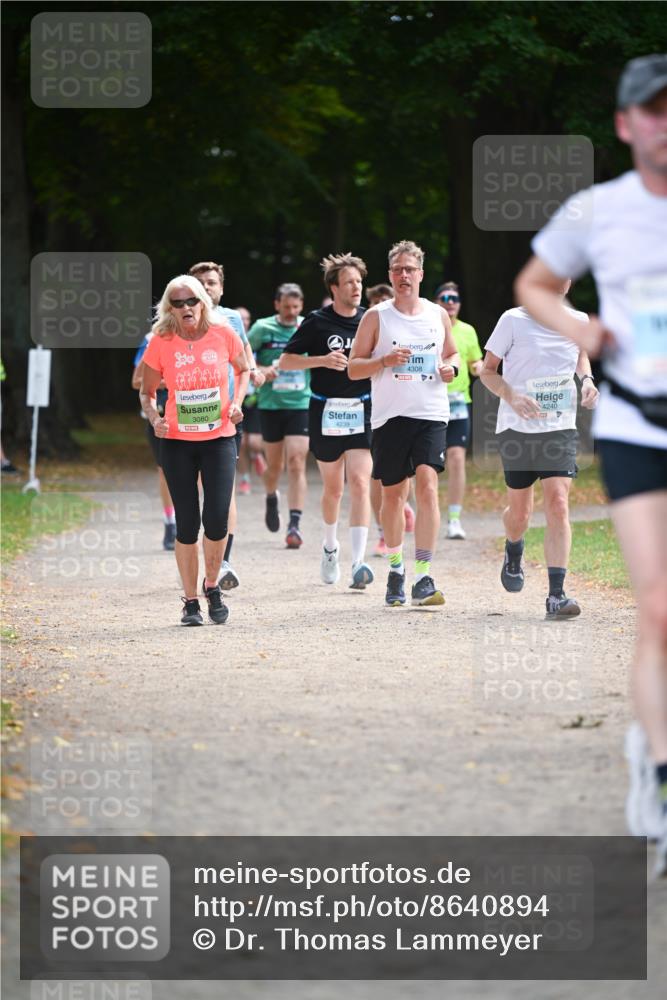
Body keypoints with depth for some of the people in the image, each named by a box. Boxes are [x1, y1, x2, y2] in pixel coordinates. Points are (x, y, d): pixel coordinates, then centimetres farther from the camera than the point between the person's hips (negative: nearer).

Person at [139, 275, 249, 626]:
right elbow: (147, 392, 5)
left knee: (217, 518, -10)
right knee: (187, 523, 0)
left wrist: (236, 401, -1)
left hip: (219, 438, 0)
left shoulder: (223, 335, -4)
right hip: (177, 442, 0)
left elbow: (242, 369, 16)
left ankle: (212, 586, 17)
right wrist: (154, 418, -14)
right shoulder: (161, 343, -5)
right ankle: (191, 602, 13)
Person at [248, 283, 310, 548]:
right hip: (270, 405, 0)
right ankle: (272, 498, 44)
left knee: (296, 463, -12)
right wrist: (260, 370, -13)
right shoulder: (262, 329, -1)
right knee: (275, 465, 10)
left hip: (301, 404, 0)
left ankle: (295, 525, -14)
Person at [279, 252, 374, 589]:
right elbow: (285, 362, -2)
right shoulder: (317, 322, -3)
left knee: (360, 483, -13)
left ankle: (358, 562, -18)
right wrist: (322, 360, -15)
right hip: (326, 412, -1)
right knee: (333, 487, 11)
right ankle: (330, 546, 39)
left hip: (362, 412, 1)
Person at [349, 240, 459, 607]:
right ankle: (396, 569, 29)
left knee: (427, 485, -15)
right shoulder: (376, 317, 3)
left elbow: (452, 353, 25)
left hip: (431, 415, 0)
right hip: (389, 415, 0)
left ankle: (423, 578, -18)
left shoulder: (438, 315, 10)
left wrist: (451, 367, 1)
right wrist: (385, 361, -15)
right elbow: (353, 367, 3)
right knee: (392, 493, 8)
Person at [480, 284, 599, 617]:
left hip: (560, 429, 1)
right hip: (517, 428, -1)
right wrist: (512, 396, -18)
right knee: (520, 511, 9)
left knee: (558, 505, -15)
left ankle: (556, 595, -18)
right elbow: (487, 370, 0)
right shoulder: (513, 320, -6)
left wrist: (587, 379, 5)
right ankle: (513, 553, 47)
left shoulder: (578, 321, 3)